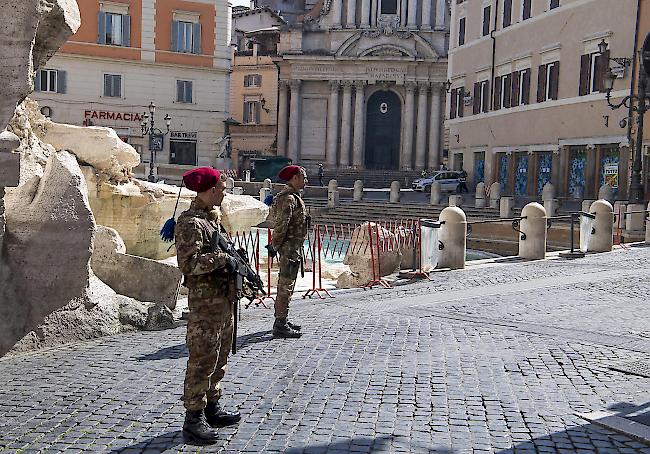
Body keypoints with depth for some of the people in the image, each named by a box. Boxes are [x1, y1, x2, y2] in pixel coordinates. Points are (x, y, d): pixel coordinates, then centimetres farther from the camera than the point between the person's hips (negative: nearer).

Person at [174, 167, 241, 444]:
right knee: (202, 360, -5)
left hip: (223, 299, 10)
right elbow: (189, 263, -25)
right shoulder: (190, 223, -16)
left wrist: (235, 262, 12)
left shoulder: (211, 218, 15)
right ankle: (194, 418, 3)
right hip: (205, 300, -10)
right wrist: (223, 259, -21)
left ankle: (211, 408, 29)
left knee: (219, 358, 17)